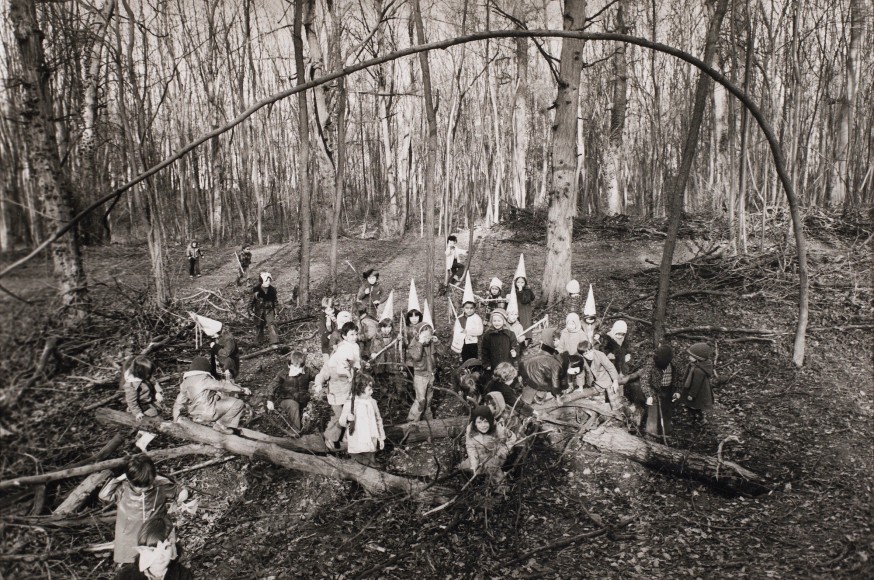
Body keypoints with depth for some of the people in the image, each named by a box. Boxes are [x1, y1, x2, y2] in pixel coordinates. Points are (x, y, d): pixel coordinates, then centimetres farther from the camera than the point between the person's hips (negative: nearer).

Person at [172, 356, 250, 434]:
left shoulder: (185, 383, 12)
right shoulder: (204, 379, -12)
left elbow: (179, 403, 16)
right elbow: (222, 385, -12)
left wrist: (176, 421, 27)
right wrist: (242, 389, -6)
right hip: (208, 412, -9)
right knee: (238, 403, -8)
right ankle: (220, 425, -4)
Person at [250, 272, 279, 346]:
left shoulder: (272, 290, -2)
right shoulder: (256, 290, -10)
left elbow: (274, 300, 12)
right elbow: (252, 300, 0)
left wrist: (275, 309, 14)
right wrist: (251, 309, 0)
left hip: (269, 310, 1)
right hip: (259, 311, -1)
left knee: (271, 324, -15)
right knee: (259, 326, 12)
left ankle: (274, 341, -19)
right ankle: (258, 341, 31)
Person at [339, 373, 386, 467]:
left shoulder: (372, 402, -1)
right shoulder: (349, 404, -11)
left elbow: (378, 420, 9)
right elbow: (342, 422, -3)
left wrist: (381, 438, 11)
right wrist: (348, 419, -26)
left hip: (371, 441, 3)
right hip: (357, 443, -3)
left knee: (371, 462, 6)